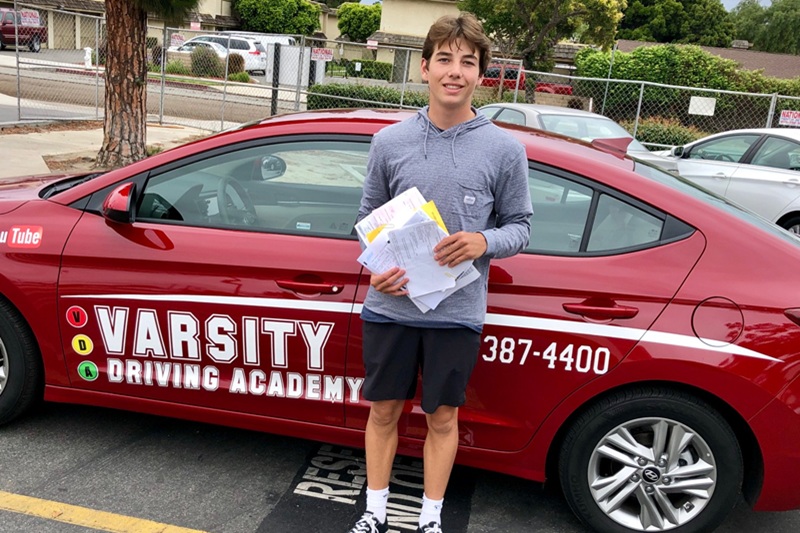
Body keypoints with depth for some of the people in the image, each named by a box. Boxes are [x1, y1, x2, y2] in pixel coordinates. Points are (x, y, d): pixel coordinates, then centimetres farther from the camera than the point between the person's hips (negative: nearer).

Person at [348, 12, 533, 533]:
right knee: (383, 411, 14)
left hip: (457, 312, -1)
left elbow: (520, 225, 2)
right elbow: (368, 216, 8)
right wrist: (375, 268, -10)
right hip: (390, 306, 2)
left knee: (442, 417, 12)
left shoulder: (505, 149, -5)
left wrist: (483, 242, -19)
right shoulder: (390, 141, -1)